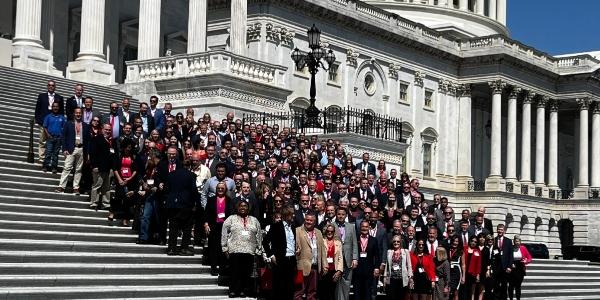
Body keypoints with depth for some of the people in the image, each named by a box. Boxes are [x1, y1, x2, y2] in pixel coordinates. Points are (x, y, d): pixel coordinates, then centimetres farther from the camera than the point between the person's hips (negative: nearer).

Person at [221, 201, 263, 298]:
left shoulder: (254, 220, 17)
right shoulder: (231, 219, 10)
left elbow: (259, 236, 15)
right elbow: (224, 234, 6)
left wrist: (259, 250, 9)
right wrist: (225, 248, 0)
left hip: (250, 251, 2)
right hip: (234, 250, -2)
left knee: (246, 273, -2)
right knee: (235, 272, -5)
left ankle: (243, 290, 7)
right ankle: (233, 291, 4)